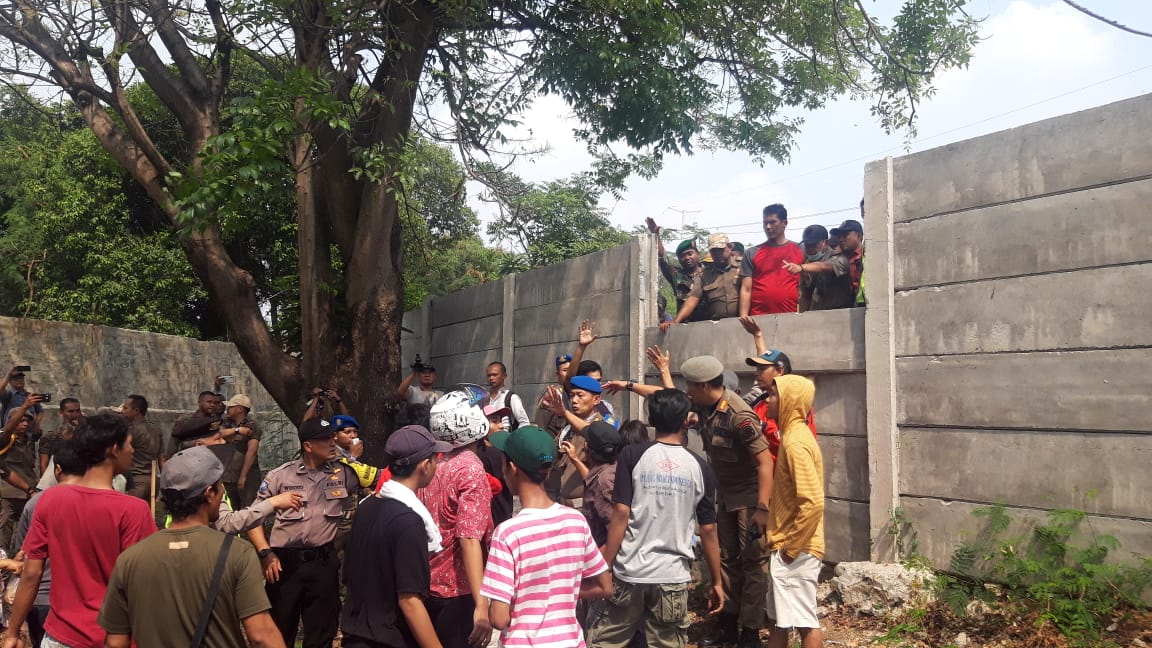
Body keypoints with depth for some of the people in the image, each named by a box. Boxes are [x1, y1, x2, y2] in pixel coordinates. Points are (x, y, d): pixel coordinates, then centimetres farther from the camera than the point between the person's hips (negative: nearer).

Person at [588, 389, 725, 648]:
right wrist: (716, 582, 13)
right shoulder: (700, 467, 1)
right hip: (673, 577, 1)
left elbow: (621, 514, -8)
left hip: (629, 572, -1)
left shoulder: (632, 456, -4)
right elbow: (708, 530, 3)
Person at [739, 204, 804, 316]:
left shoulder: (800, 251, 7)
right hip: (758, 318, 0)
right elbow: (746, 289, 2)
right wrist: (743, 318, -8)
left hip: (791, 317, 1)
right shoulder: (752, 253, 5)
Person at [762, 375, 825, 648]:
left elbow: (813, 502, -26)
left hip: (797, 550, -10)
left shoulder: (795, 442, -19)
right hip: (788, 547, 10)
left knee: (805, 622, 0)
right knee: (779, 618, 17)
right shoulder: (794, 435, 11)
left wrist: (791, 546, -18)